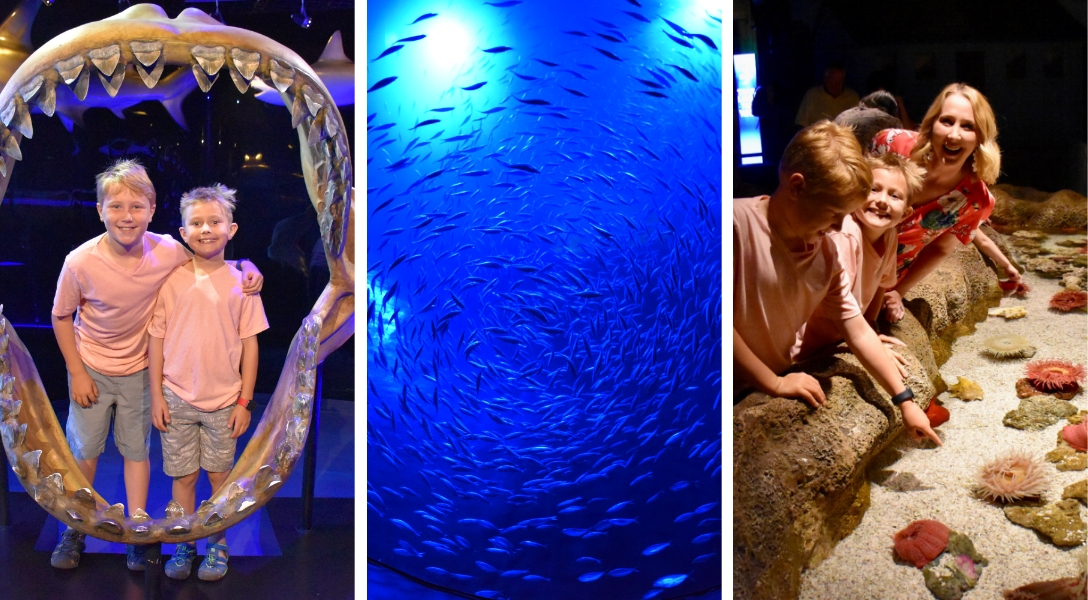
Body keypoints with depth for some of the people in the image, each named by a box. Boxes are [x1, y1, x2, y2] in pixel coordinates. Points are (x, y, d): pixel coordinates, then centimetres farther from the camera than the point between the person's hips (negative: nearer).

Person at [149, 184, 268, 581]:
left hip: (224, 399, 0)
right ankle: (185, 545, 26)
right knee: (182, 476, 10)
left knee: (219, 474, 10)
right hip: (177, 397, 0)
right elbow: (156, 339, 1)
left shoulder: (241, 283, -4)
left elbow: (250, 344, -1)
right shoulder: (170, 281, -3)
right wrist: (156, 395, -1)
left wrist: (245, 400, -2)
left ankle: (218, 544, 27)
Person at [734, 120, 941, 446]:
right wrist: (774, 383, -16)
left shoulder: (826, 254, 2)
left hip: (771, 393, 6)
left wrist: (905, 400, 9)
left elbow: (858, 332, 10)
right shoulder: (738, 223, -19)